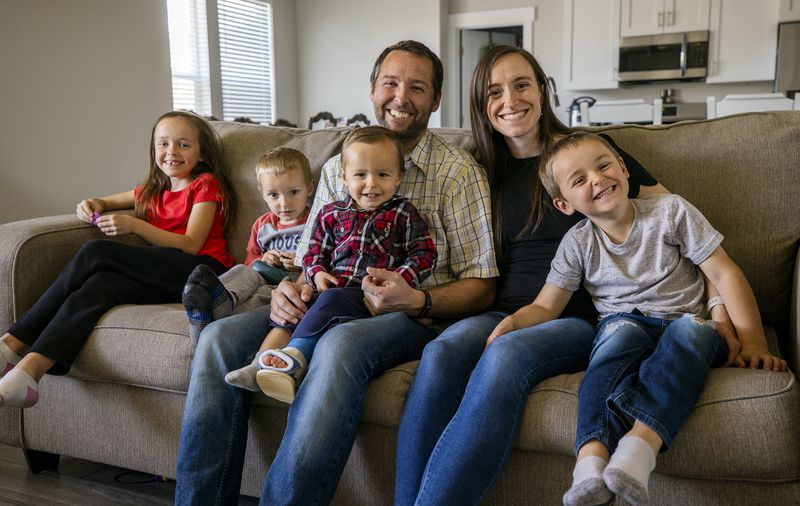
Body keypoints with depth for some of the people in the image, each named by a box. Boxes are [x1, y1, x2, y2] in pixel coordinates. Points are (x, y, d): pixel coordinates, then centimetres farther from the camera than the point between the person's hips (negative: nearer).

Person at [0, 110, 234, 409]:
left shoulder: (206, 184, 6)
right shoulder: (154, 189, 26)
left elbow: (191, 244, -5)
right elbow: (109, 202, 41)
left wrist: (133, 225, -13)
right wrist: (93, 205, 15)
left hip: (201, 270, -6)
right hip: (166, 279, 6)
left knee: (96, 253, -21)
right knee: (99, 288, -26)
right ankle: (29, 371, -33)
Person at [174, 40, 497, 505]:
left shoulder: (459, 172, 1)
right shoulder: (338, 168, 15)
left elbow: (481, 288, -2)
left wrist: (417, 301, -22)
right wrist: (289, 289, -9)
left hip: (413, 315, -4)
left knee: (341, 344, -38)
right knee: (221, 337, -18)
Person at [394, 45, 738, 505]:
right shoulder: (489, 171, 16)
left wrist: (718, 302, -9)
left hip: (581, 319, -3)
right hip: (507, 314, 4)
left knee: (504, 355, -36)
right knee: (442, 351, -30)